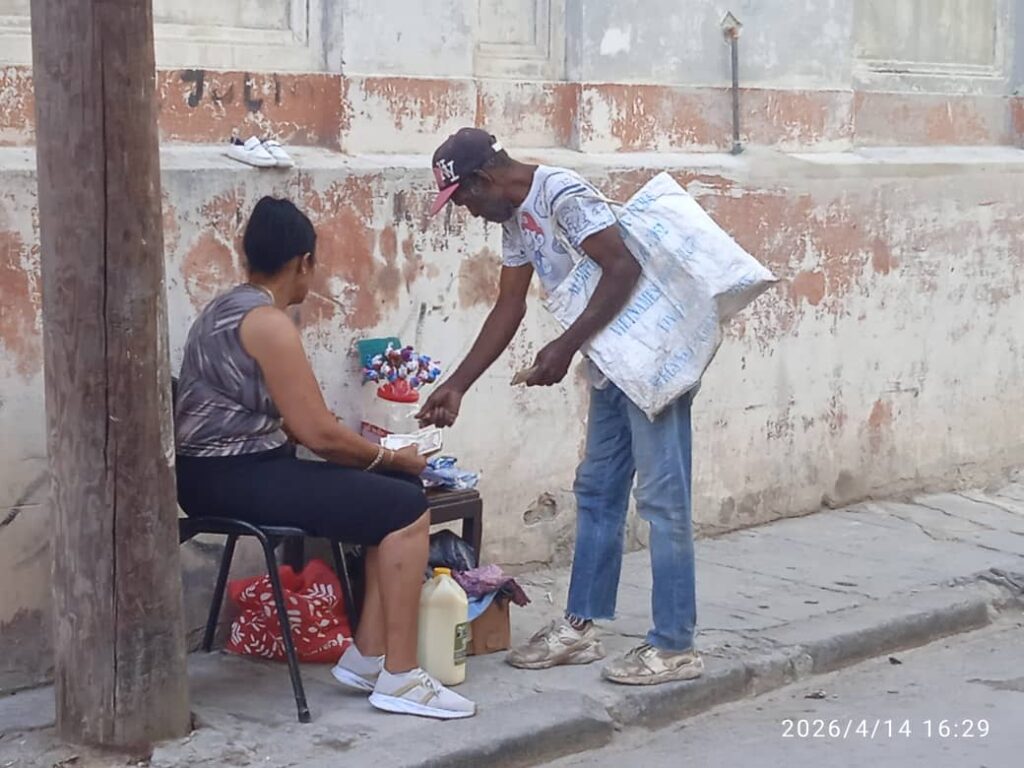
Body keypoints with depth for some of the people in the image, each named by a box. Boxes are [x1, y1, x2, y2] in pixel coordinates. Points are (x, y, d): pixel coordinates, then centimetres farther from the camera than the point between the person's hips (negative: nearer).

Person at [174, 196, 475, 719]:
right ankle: (398, 678, -11)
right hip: (230, 479, -10)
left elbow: (291, 419, 20)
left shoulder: (232, 308, 17)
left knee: (398, 493, 8)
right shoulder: (268, 322, -16)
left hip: (230, 470, 10)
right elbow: (317, 433, -18)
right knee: (406, 509, -15)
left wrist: (373, 454, 18)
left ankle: (368, 656, 6)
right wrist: (391, 457, -3)